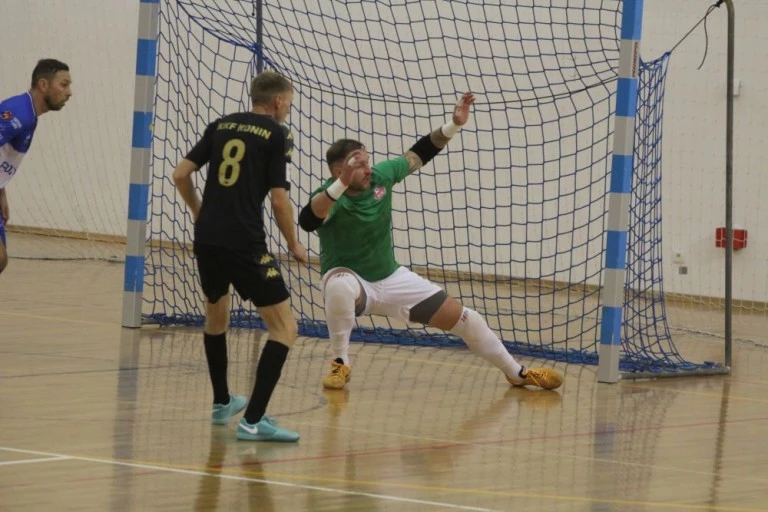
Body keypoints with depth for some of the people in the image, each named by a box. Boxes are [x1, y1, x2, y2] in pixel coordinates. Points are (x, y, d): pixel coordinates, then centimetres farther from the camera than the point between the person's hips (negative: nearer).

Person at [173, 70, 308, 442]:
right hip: (244, 243, -7)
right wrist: (294, 246, 7)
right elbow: (278, 199, -7)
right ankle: (253, 421, -13)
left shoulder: (222, 125, 14)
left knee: (216, 315, 30)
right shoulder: (277, 135, -1)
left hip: (207, 239, 7)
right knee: (284, 328, -3)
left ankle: (222, 403, 42)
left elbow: (181, 175, 12)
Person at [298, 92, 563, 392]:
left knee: (460, 317, 2)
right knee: (340, 287, -43)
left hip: (391, 279, 5)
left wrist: (454, 126, -7)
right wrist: (341, 185, -62)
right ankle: (340, 364, -20)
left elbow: (419, 154, 5)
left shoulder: (381, 176, -11)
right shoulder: (331, 196, -26)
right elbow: (307, 221, -50)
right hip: (348, 279, -5)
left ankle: (517, 373, 20)